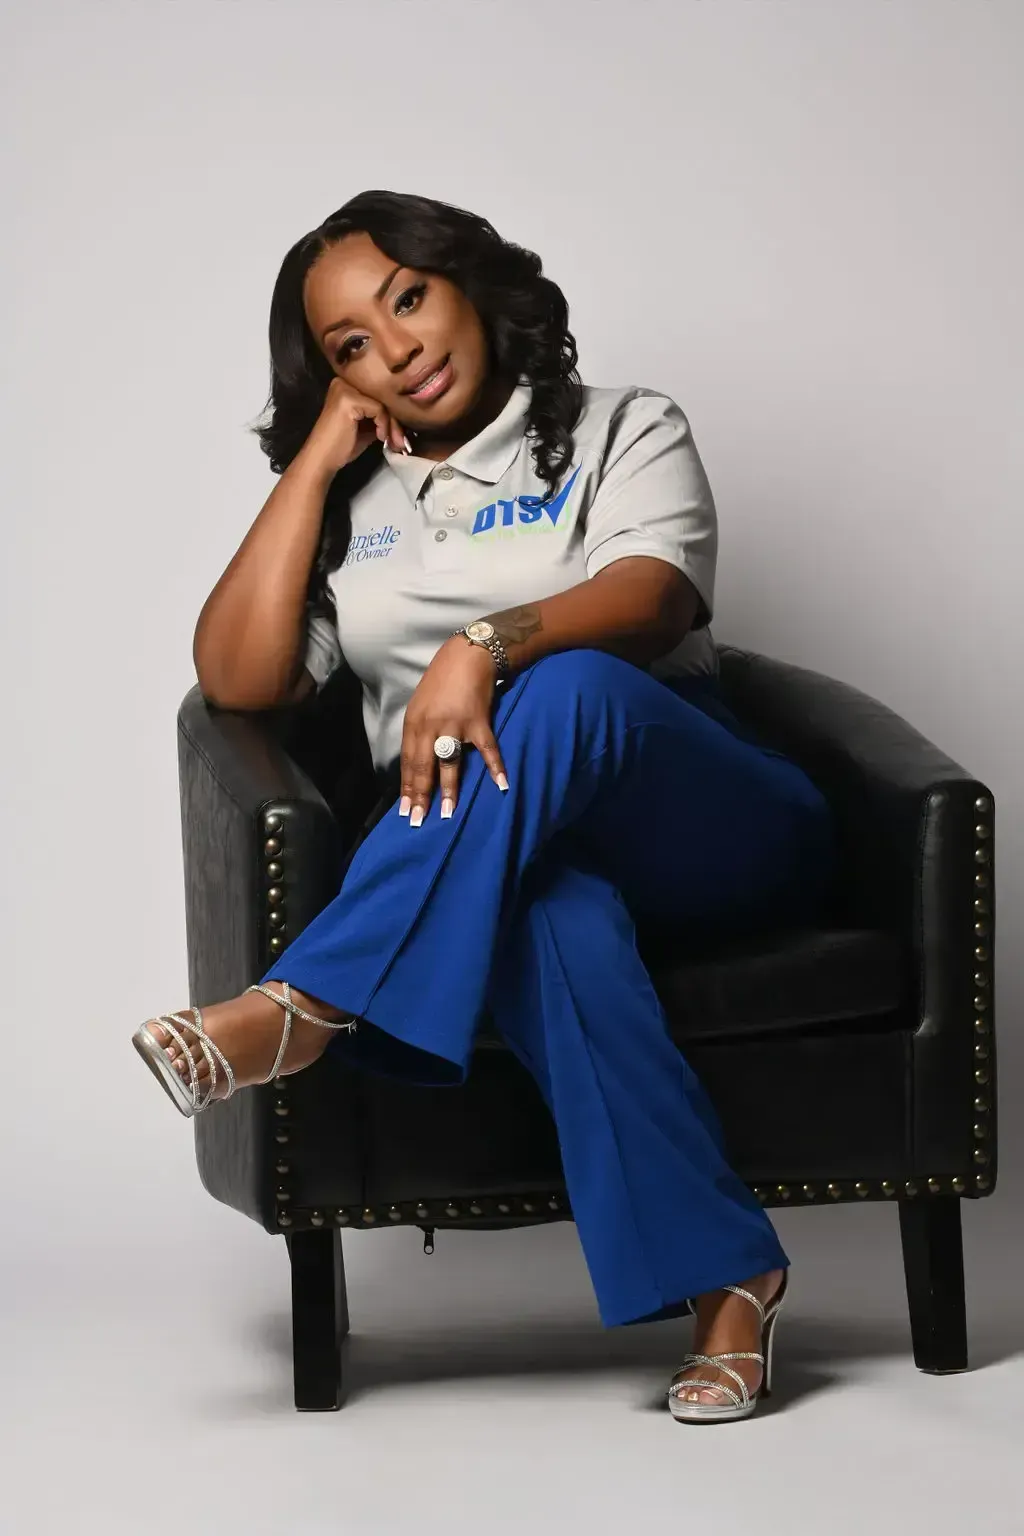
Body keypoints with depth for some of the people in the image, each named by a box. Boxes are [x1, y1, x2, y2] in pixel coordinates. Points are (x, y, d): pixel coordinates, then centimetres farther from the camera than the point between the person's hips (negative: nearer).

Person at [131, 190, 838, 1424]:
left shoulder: (623, 434, 13)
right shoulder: (347, 505, 23)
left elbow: (646, 601, -11)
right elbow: (236, 678, 7)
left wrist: (486, 647, -32)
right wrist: (314, 462, 7)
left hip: (691, 818, -1)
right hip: (505, 854, 1)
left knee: (564, 689, -37)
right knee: (550, 911, -39)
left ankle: (310, 1006, -42)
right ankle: (721, 1279, -43)